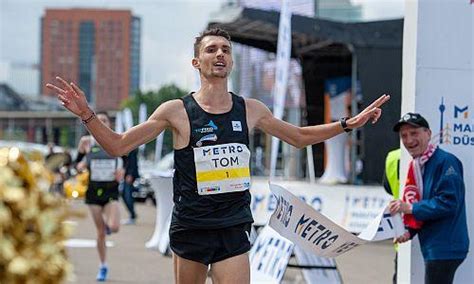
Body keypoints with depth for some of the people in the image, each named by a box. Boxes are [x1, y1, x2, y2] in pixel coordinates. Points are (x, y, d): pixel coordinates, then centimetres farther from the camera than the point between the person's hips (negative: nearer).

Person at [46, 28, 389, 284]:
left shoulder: (250, 110, 6)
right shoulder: (177, 111, -4)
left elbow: (300, 137, 21)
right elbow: (118, 145, -2)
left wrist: (348, 123, 14)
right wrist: (87, 115, -16)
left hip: (234, 228, 2)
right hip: (190, 226, -2)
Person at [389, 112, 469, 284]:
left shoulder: (445, 162, -14)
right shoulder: (416, 166, 13)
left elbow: (448, 203, -21)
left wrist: (409, 208, -19)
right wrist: (409, 230, 2)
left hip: (445, 248, -9)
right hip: (432, 248, 9)